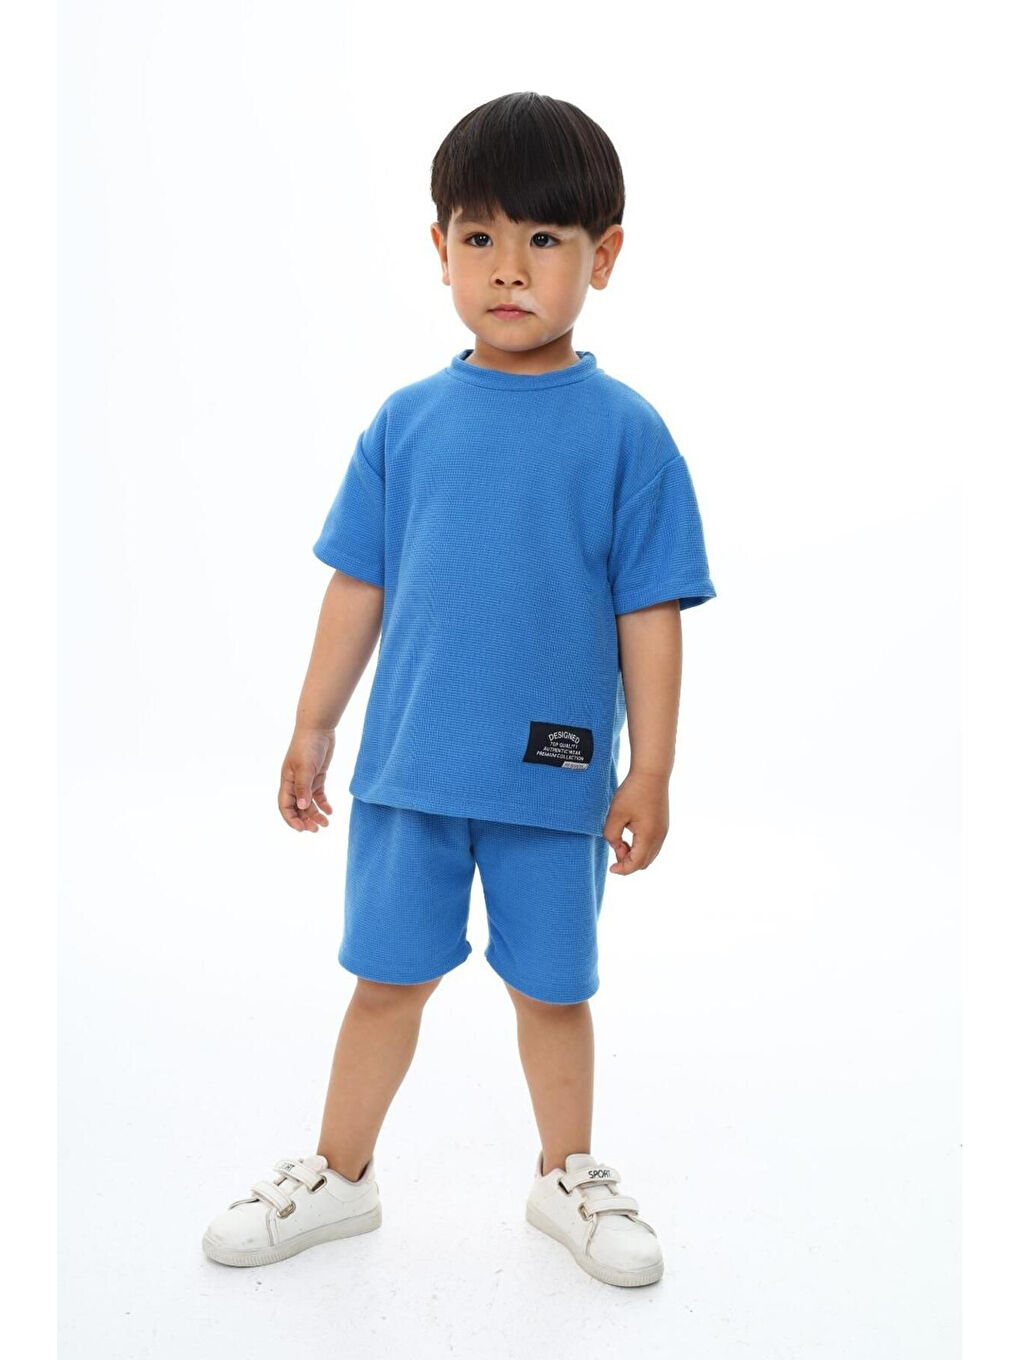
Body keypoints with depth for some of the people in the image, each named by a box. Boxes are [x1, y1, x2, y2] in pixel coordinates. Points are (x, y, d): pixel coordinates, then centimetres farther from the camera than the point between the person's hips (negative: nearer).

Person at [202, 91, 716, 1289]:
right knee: (388, 974, 16)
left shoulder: (624, 432, -6)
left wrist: (650, 772, -6)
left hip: (555, 774, -2)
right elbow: (360, 585, 5)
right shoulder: (408, 421, 0)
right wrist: (313, 728, 8)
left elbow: (649, 614, -5)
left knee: (552, 987, 15)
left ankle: (568, 1176, 39)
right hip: (409, 763, 2)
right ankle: (337, 1177, 36)